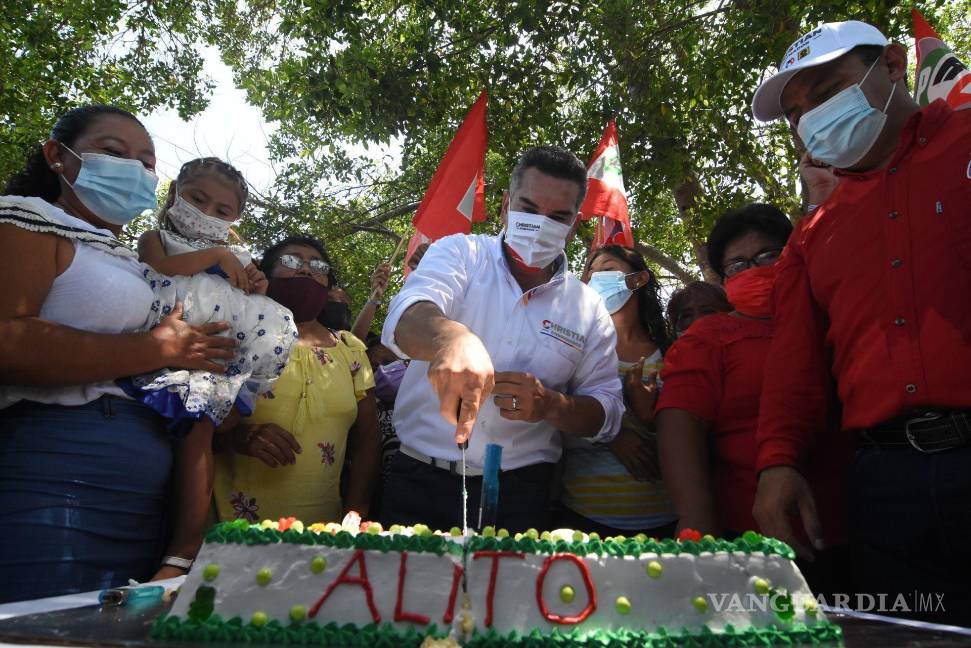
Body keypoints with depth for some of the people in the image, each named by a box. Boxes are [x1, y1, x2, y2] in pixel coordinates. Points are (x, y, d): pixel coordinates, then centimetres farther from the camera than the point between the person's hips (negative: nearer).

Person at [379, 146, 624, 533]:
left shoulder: (589, 308, 5)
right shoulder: (460, 253, -1)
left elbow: (606, 415, 7)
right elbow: (406, 319, -21)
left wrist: (552, 406, -15)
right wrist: (451, 337, -44)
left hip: (520, 495, 2)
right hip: (419, 482, -1)